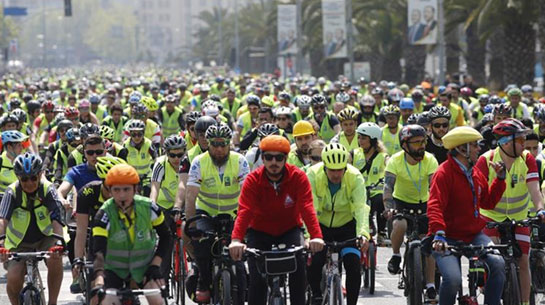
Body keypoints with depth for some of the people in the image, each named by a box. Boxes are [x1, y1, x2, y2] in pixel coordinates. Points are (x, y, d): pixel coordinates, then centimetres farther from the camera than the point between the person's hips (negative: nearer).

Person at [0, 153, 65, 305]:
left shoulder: (48, 189, -18)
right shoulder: (12, 192, -19)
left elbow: (56, 218, -29)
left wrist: (58, 242, -46)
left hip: (45, 238, 0)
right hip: (20, 242, 0)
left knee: (55, 259, -32)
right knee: (13, 279, -21)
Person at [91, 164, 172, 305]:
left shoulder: (148, 207, -19)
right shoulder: (104, 214, -26)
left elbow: (165, 237, -2)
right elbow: (99, 251, -38)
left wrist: (155, 264, -14)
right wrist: (99, 280, -55)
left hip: (144, 265, 1)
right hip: (114, 269, -1)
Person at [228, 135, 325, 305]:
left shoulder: (298, 177, -18)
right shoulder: (253, 180, -19)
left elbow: (307, 208, -29)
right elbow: (244, 211, -31)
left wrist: (316, 236, -46)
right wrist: (236, 239, -48)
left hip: (289, 229, 0)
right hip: (259, 232, 0)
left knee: (298, 265, -26)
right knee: (257, 279, -14)